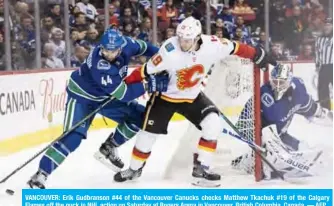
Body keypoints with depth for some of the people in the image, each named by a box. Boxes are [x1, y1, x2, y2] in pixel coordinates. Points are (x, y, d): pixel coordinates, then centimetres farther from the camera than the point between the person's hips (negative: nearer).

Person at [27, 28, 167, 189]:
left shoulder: (126, 44, -21)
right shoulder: (99, 65, -40)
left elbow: (142, 46, 5)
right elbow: (122, 94, -36)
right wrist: (148, 85, -36)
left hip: (106, 95, 7)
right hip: (82, 95, -7)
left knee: (138, 117, 6)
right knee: (73, 137, -22)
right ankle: (40, 175, -16)